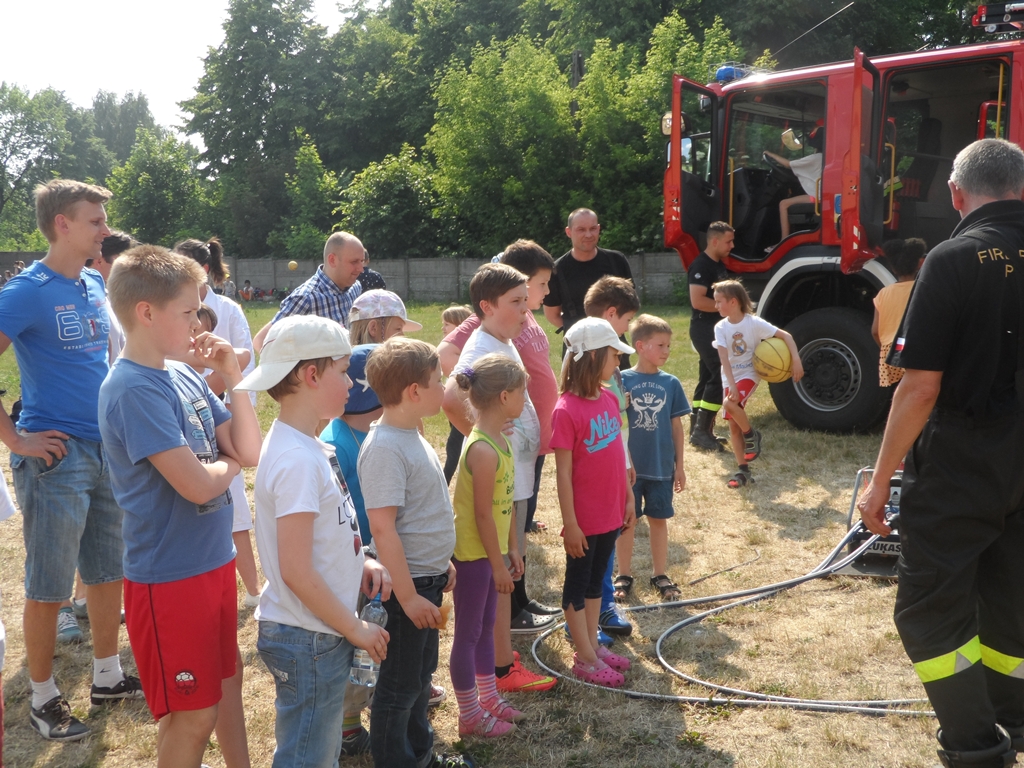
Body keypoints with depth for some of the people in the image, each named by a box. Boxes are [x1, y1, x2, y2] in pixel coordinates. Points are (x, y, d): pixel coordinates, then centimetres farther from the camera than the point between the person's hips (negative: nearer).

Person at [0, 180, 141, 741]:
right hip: (57, 456, -7)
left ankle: (108, 677, 32)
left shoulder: (95, 286, 9)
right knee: (48, 586, 5)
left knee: (108, 570, 16)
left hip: (106, 451, 7)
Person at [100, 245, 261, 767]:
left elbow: (250, 452, 3)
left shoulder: (184, 375, 3)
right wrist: (227, 463, -6)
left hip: (214, 560, 8)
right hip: (169, 574, -8)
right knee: (193, 714, 6)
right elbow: (197, 485, -27)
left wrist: (233, 374, -4)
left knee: (227, 678, 24)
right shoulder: (133, 389, -22)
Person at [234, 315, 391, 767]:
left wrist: (360, 564, 2)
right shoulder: (298, 461, -24)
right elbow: (297, 572, -25)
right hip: (307, 640, -9)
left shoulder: (306, 447, 6)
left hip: (321, 633, 9)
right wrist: (356, 629, -15)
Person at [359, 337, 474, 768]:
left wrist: (441, 564, 20)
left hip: (427, 576, 10)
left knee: (420, 672, 23)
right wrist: (407, 595, -23)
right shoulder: (385, 449, -24)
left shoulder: (410, 436, 6)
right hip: (407, 584, -10)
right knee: (399, 684, 6)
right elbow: (382, 528, -25)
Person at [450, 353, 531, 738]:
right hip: (472, 554, -9)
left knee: (486, 626, 21)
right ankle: (470, 716, 20)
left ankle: (489, 699, 37)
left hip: (490, 551, 9)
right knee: (468, 633, 6)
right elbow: (483, 514, -22)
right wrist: (498, 565, -15)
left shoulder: (499, 440, 4)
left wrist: (512, 547, 13)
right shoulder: (483, 450, -26)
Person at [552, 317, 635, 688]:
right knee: (578, 583, 9)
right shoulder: (567, 410, -20)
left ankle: (592, 644, 32)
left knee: (596, 579, 19)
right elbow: (563, 472, -17)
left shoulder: (609, 399, 2)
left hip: (610, 513, 7)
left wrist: (628, 500, 12)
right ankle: (585, 657, 19)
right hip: (584, 519, -7)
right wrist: (570, 523, -16)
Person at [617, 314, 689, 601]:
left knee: (658, 519, 12)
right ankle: (624, 575, 24)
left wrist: (679, 466, 6)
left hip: (661, 467, 2)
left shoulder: (671, 383, -1)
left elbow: (676, 427, 5)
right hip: (628, 467, -2)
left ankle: (660, 575, 26)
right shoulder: (622, 380, -8)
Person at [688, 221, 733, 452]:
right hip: (704, 329, -10)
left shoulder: (719, 265, 15)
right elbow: (697, 301, -24)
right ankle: (701, 431, -11)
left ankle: (698, 429, 15)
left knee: (708, 377, 11)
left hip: (717, 328, 10)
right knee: (721, 375, -14)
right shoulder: (701, 266, -16)